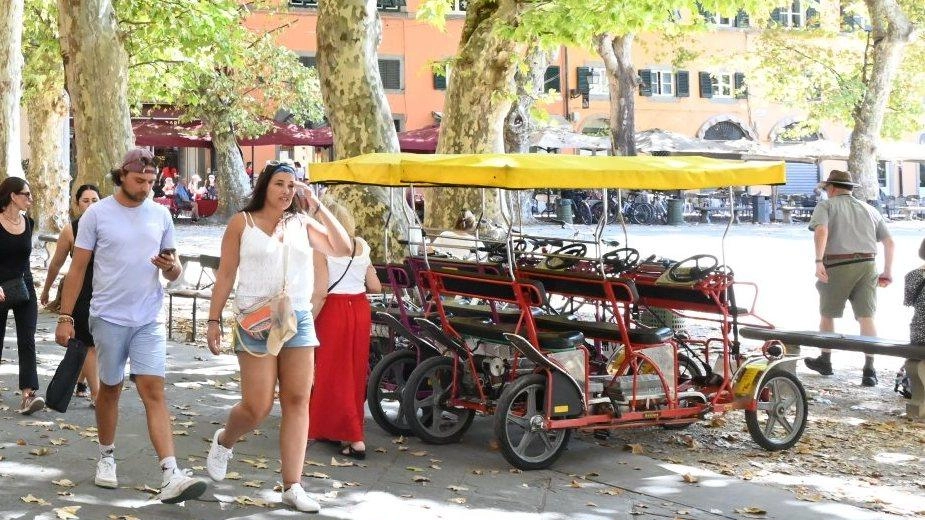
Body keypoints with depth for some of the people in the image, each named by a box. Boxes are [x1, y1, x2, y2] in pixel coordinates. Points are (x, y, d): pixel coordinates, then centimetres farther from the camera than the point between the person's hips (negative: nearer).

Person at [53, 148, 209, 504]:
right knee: (110, 389, 11)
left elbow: (174, 273, 11)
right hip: (109, 318, -1)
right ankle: (106, 458, 32)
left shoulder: (161, 215, 5)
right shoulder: (97, 214, -3)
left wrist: (171, 267, -13)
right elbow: (77, 269, 0)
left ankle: (170, 476, -16)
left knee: (153, 391, -7)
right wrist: (65, 317, -4)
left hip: (149, 320, 2)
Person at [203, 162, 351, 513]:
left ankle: (292, 486, 5)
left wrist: (318, 208, -3)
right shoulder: (242, 223, 2)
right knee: (258, 407, -5)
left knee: (297, 402, 0)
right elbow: (225, 275, 2)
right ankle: (224, 441, 29)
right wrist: (214, 320, -2)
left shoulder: (302, 224, 10)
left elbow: (343, 249, -1)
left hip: (299, 319, 4)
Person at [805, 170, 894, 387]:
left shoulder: (826, 205, 6)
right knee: (866, 317, 1)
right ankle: (869, 369, -9)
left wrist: (819, 261, -23)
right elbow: (889, 241, 15)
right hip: (867, 264, 4)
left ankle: (825, 360, 28)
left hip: (838, 265, -3)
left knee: (827, 314, 15)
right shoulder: (869, 209, 20)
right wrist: (887, 271, 20)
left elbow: (821, 231, -15)